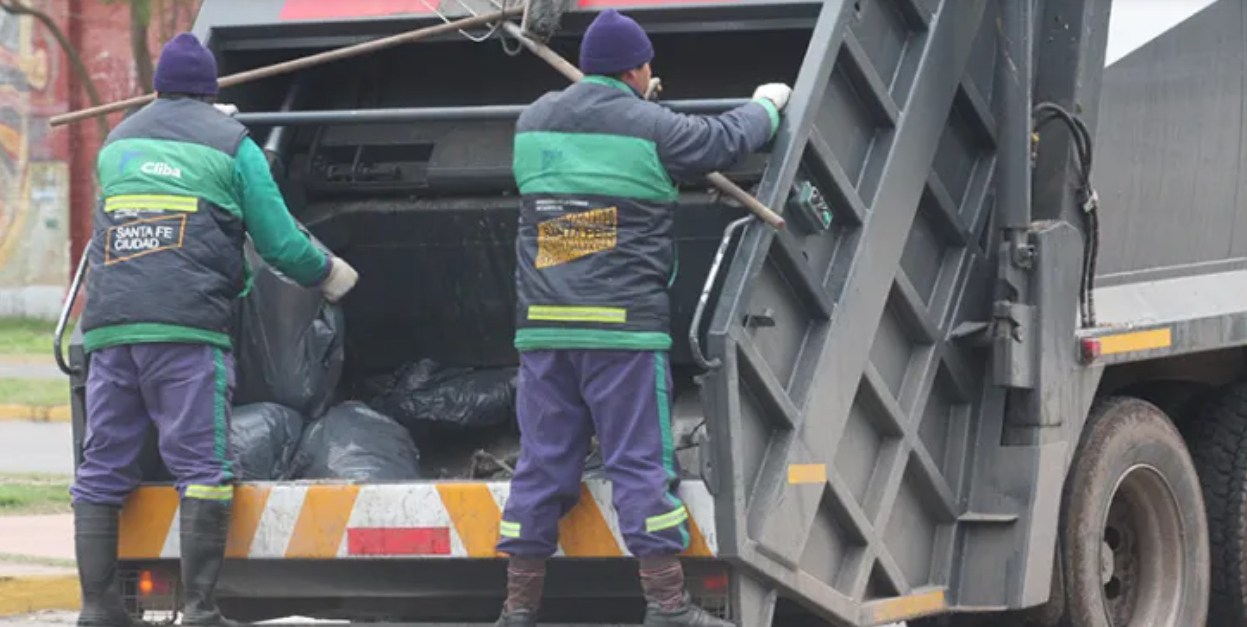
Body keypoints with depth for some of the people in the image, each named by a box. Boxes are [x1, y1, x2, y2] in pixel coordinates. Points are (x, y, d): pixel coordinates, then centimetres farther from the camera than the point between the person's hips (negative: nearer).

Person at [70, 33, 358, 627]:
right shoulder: (232, 144, 8)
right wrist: (329, 273, 26)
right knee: (202, 468, -4)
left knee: (101, 469, 7)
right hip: (187, 328, -4)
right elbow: (280, 243, 6)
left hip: (110, 327, 4)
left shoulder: (118, 143, 20)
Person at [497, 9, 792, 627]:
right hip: (622, 327, -5)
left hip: (542, 324, 5)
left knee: (542, 464, 8)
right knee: (641, 462, -2)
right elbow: (724, 140, 9)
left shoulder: (533, 122, 10)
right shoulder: (651, 129, -4)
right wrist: (766, 106, 29)